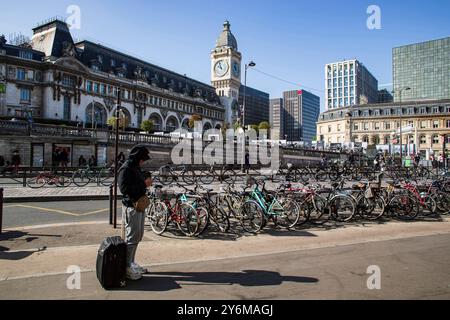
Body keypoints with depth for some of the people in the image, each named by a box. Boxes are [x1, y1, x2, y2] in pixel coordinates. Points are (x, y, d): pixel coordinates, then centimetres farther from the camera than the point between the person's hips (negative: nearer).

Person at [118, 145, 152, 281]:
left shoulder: (136, 168, 15)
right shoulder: (126, 169, -14)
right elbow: (124, 188, -24)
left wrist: (146, 181, 2)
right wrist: (144, 184, -21)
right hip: (131, 207, -10)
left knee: (138, 236, 16)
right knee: (132, 237, -5)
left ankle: (131, 263, 28)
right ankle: (126, 267, 5)